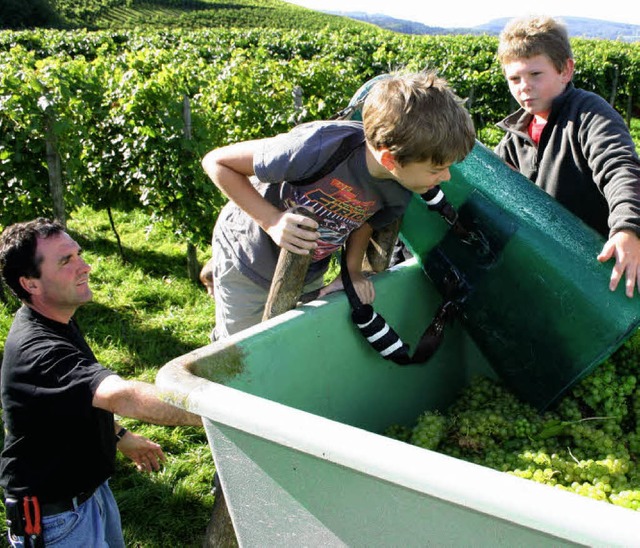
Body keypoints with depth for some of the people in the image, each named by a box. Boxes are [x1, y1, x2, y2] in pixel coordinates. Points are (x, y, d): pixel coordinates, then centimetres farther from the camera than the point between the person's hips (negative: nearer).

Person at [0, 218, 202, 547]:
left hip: (91, 488, 9)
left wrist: (121, 437, 18)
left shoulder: (55, 321, 0)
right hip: (55, 517, -9)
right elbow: (124, 397, -48)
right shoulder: (35, 349, -34)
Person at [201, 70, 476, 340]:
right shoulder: (317, 148, -40)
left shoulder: (401, 192, -22)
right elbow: (216, 162, -27)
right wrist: (272, 220, -35)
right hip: (247, 263, -4)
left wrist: (352, 270, -14)